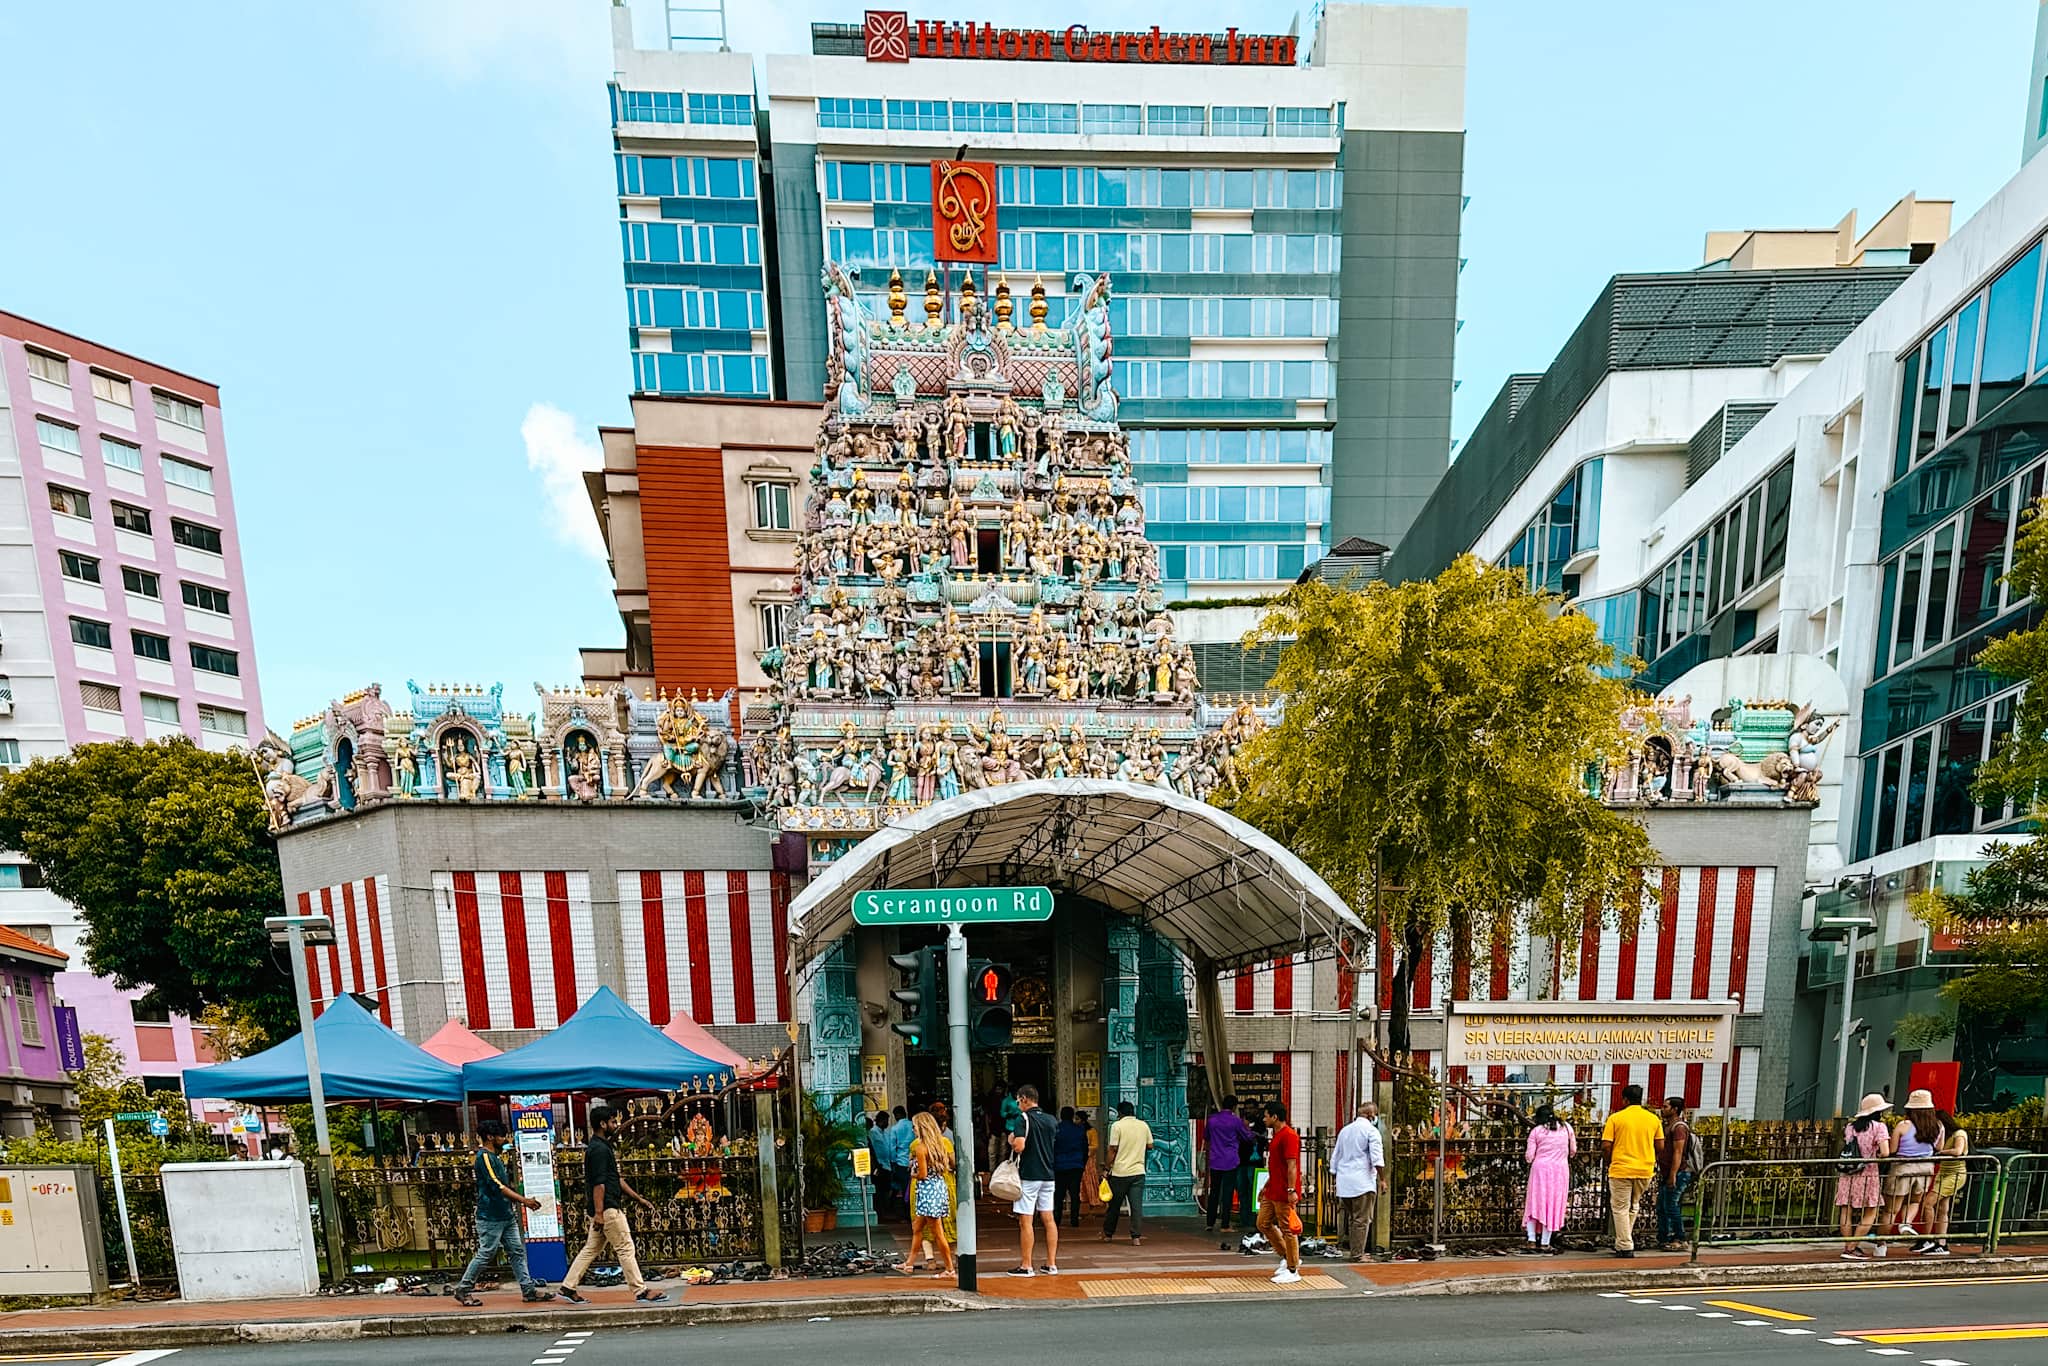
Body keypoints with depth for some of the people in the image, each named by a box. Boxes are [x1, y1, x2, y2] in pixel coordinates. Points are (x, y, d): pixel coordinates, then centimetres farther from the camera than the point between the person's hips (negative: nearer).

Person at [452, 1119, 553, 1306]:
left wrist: (520, 1201, 11)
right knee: (485, 1255, -1)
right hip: (490, 1218, -9)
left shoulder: (496, 1157, 14)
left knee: (517, 1251, 7)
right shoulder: (484, 1157, -15)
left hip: (506, 1216, 9)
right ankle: (463, 1290, 16)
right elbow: (497, 1186, -22)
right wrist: (523, 1200, -21)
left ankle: (529, 1290, 9)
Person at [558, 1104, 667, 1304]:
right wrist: (598, 1213, -25)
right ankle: (641, 1291, -1)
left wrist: (639, 1198, 20)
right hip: (608, 1209, -10)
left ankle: (568, 1287, 19)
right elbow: (598, 1184, -22)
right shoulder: (599, 1149, -16)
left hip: (604, 1210, 10)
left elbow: (616, 1179, 21)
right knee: (625, 1249, -5)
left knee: (591, 1249, 15)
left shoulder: (602, 1147, 17)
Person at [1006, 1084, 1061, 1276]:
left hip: (1028, 1176, -6)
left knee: (1025, 1221, 0)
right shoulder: (1051, 1120, 10)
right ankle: (1051, 1264, 13)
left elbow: (1019, 1146, -22)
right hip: (1048, 1175, 7)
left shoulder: (1023, 1119, -11)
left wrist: (1011, 1141, -3)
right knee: (1049, 1219, 10)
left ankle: (1026, 1266, 3)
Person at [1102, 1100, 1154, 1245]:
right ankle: (1136, 1237, -5)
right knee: (1137, 1205, 2)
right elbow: (1150, 1146, 12)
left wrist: (1108, 1167, -1)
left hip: (1119, 1172, -2)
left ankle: (1108, 1234, 23)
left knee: (1114, 1205, 11)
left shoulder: (1117, 1125, -7)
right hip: (1138, 1171, 2)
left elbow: (1113, 1149, -9)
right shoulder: (1144, 1125, 5)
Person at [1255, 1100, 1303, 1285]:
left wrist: (1292, 1190, -25)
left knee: (1287, 1230, -1)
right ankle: (1287, 1258, 24)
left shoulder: (1289, 1136, -16)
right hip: (1272, 1192, 10)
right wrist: (1266, 1186, 24)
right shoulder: (1276, 1136, 15)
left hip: (1284, 1193, -10)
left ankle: (1293, 1271, 9)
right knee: (1264, 1224, 13)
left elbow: (1291, 1165, -22)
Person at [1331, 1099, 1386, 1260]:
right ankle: (1358, 1254, -2)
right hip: (1363, 1181, -7)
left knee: (1354, 1219, 15)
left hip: (1344, 1182, 7)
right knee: (1362, 1220, -2)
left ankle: (1355, 1252, 17)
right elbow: (1377, 1158, -14)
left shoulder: (1344, 1130, 18)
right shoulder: (1371, 1130, -4)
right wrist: (1382, 1179, -11)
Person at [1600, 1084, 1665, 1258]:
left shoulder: (1615, 1118, -6)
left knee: (1620, 1209, 5)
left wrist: (1610, 1163, 8)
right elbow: (1661, 1147, 5)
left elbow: (1605, 1146, -9)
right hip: (1645, 1171, 4)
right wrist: (1653, 1165, 21)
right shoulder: (1653, 1118, 3)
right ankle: (1623, 1241, 24)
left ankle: (1625, 1248, 4)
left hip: (1621, 1170, -4)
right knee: (1633, 1206, 22)